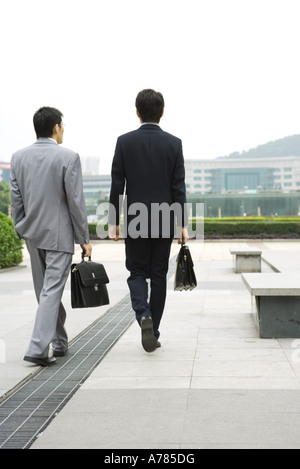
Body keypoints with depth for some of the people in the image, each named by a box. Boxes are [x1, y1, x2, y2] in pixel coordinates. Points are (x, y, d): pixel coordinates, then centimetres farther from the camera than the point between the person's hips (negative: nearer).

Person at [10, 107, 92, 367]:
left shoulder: (19, 157, 3)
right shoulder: (68, 157, -12)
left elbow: (16, 199, 6)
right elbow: (75, 201, -12)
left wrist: (22, 231, 16)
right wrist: (84, 238, -4)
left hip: (33, 234, 6)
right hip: (59, 235, -5)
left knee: (46, 291, 16)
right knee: (52, 291, -4)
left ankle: (60, 343, 29)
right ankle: (38, 348, -10)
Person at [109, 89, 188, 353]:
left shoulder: (125, 142, -3)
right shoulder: (174, 143, -2)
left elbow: (117, 185, -3)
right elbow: (179, 188, -4)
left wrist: (114, 221, 3)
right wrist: (183, 225, 0)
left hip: (135, 220, 0)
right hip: (164, 221, 1)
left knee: (137, 272, 11)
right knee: (159, 276, 10)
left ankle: (144, 315, -15)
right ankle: (153, 331, 14)